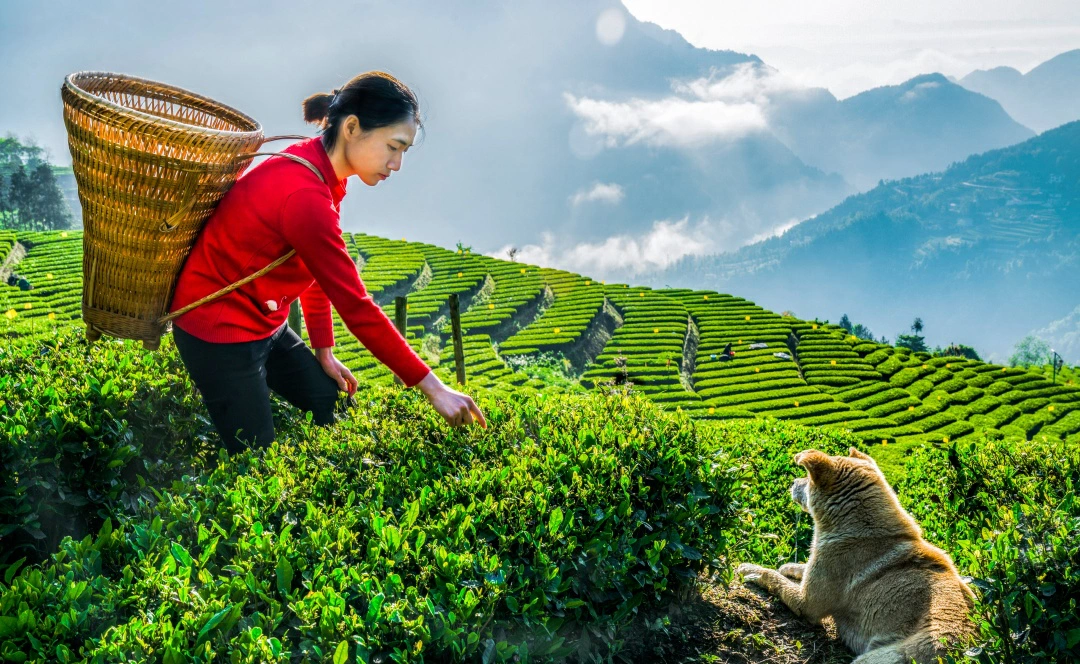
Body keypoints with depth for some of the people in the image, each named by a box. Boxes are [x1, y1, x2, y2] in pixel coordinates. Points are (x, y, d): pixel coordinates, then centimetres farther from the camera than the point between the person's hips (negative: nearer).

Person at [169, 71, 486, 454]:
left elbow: (317, 274, 6)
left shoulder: (317, 168, -2)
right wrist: (432, 387, -26)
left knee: (332, 405, 10)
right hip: (219, 332, -9)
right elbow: (355, 306, -30)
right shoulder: (304, 196, -31)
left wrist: (323, 352, 4)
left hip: (265, 322, 9)